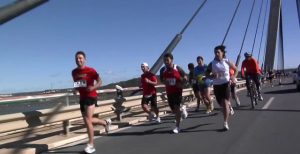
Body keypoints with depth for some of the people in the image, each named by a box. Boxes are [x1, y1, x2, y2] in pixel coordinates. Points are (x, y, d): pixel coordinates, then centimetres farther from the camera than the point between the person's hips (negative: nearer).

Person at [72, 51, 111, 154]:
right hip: (82, 97, 7)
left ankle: (91, 145, -1)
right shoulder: (74, 72, 8)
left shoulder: (90, 70, -10)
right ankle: (106, 122, 40)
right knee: (87, 120, 14)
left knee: (88, 120, -13)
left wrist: (93, 87, -25)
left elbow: (100, 82, -6)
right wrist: (76, 88, 0)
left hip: (91, 96, -7)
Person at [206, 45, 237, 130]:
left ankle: (226, 123, -8)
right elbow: (207, 74, 3)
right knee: (221, 103, 14)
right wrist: (212, 76, -18)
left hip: (226, 84, -3)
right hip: (216, 85, 3)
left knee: (225, 103, -13)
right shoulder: (212, 63, -1)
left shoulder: (227, 61, -2)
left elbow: (235, 69, 11)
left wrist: (233, 77, -6)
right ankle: (229, 106, 51)